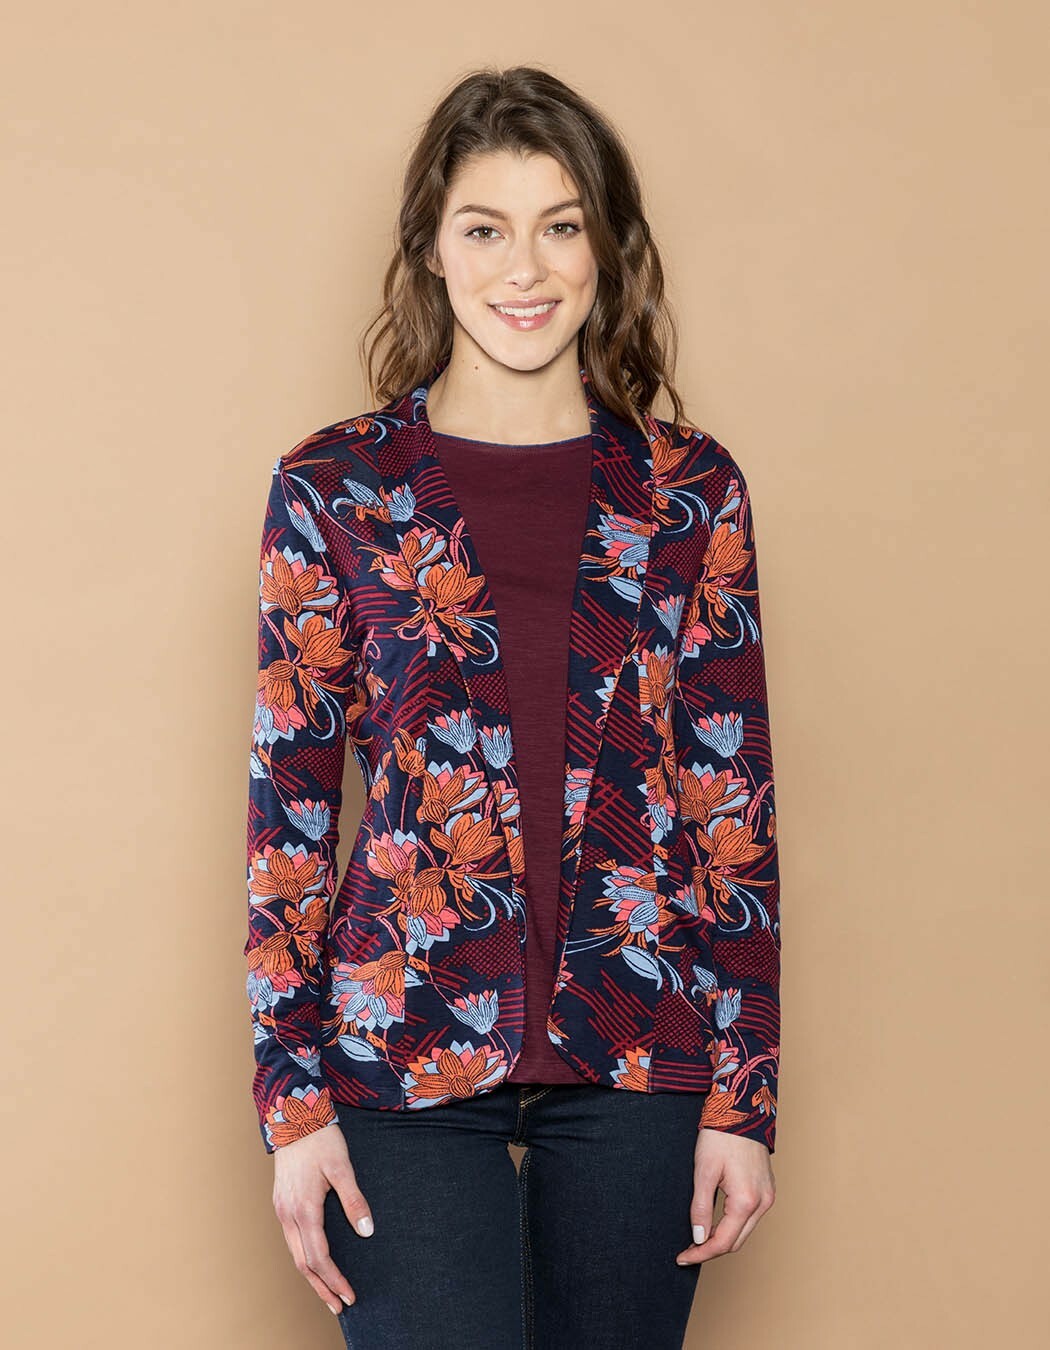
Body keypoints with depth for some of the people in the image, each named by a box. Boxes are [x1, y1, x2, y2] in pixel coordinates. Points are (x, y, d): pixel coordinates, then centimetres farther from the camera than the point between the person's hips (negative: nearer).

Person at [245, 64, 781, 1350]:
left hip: (638, 1058, 2)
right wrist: (292, 1099, -3)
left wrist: (744, 1096, 1)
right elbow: (287, 801, 0)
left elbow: (733, 800, 4)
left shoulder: (691, 491, 4)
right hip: (405, 1050, -1)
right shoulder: (332, 488, 0)